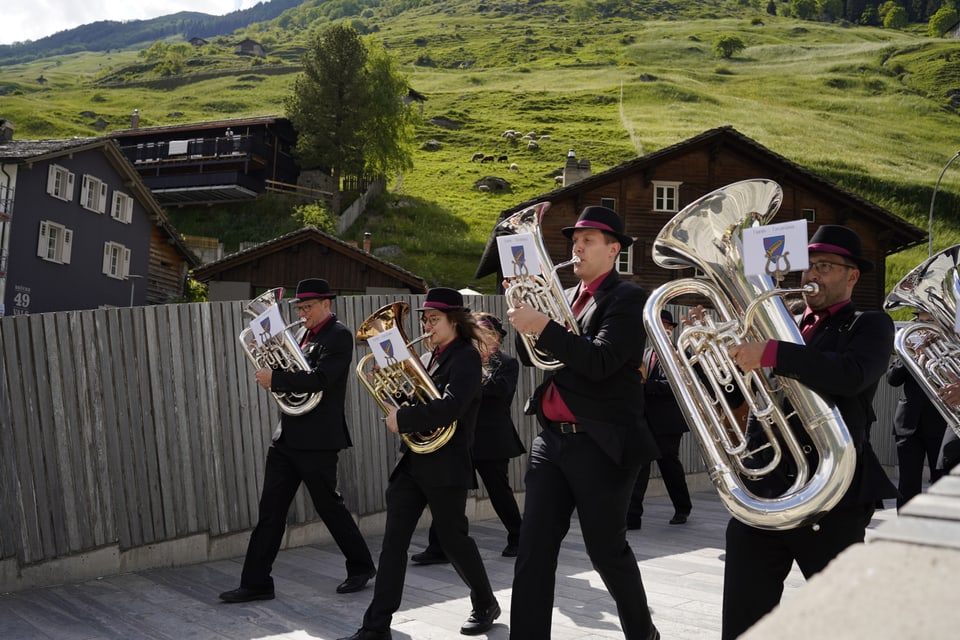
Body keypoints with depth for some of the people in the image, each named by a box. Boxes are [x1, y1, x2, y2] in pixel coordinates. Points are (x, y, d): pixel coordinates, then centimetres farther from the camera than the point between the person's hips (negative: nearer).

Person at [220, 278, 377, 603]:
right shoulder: (308, 335, 16)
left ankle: (361, 567, 23)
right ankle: (256, 582, 11)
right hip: (287, 437, 8)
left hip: (317, 440, -8)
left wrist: (275, 378, -20)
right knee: (270, 511, 6)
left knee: (329, 506, 4)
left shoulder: (338, 335, -10)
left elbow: (319, 380, -23)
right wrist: (272, 372, 0)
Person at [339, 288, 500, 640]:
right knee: (393, 540, 2)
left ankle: (486, 604, 27)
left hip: (447, 463, -8)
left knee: (452, 538, 3)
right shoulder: (435, 357, 16)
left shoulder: (465, 357, -10)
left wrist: (402, 419, -20)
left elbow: (449, 407, -25)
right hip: (414, 459, 8)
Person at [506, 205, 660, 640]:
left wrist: (543, 327, -24)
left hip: (599, 443, -6)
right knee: (533, 549, 2)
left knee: (606, 550, 6)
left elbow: (600, 362, -20)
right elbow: (531, 358, 14)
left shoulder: (627, 298, -6)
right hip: (551, 438, 6)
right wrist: (526, 315, 0)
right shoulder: (566, 297, 16)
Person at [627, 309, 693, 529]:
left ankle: (682, 508, 27)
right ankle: (631, 516, -7)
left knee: (669, 464, 6)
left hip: (667, 422, -5)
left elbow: (673, 385, -17)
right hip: (644, 420, 5)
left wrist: (645, 383, -22)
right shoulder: (647, 354, 17)